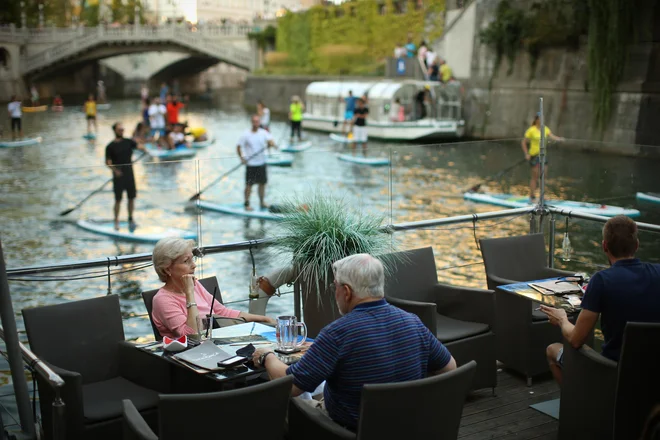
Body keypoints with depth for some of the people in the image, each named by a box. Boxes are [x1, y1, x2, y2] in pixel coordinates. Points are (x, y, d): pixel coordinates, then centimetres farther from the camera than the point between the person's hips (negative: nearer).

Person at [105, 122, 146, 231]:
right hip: (118, 176, -3)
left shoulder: (128, 142, 6)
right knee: (118, 200, -1)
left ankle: (130, 219, 20)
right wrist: (115, 170, -23)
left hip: (129, 174, 3)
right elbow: (108, 162, -7)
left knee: (131, 198, 7)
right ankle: (116, 221, 9)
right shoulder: (110, 147, -3)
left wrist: (144, 148, -29)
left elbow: (139, 146, -7)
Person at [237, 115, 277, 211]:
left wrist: (271, 144, -34)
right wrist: (242, 158, -14)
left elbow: (270, 141, -11)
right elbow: (239, 147, -3)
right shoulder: (246, 135, -6)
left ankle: (262, 202, 22)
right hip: (250, 164, -4)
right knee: (249, 185, -2)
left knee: (262, 183, 10)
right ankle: (247, 204, 5)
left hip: (261, 163, 4)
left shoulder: (264, 133, 2)